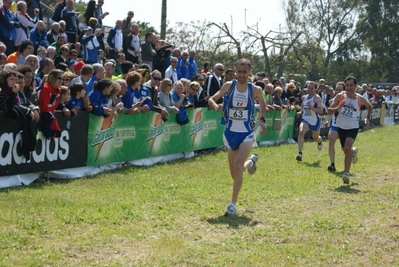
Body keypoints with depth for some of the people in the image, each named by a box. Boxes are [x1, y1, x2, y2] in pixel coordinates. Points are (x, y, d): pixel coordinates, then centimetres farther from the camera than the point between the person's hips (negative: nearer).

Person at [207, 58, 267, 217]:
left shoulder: (255, 90, -7)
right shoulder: (229, 86, -6)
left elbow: (263, 103, 13)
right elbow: (211, 99, -3)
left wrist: (262, 119, -2)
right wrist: (215, 106, -26)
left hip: (246, 134, -3)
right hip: (230, 133, 3)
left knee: (237, 168, -23)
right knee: (234, 173, 14)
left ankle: (233, 204, -13)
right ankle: (251, 161, 50)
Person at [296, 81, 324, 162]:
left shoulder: (317, 98, -13)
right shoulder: (304, 97, 6)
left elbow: (321, 111, -21)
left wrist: (312, 108, -35)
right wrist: (300, 111, 3)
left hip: (315, 121, -3)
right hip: (305, 119, 3)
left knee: (316, 138, 17)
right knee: (301, 132, -27)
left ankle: (320, 141, 60)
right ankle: (300, 153, -28)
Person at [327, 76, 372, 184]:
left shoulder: (360, 99, -7)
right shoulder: (340, 96, -8)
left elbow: (369, 107, 15)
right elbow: (329, 111, -8)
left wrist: (367, 118, 0)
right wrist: (337, 108, -28)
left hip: (353, 127, -3)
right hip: (341, 127, 3)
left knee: (347, 148, -25)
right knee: (345, 149, 20)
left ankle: (346, 173, -24)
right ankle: (353, 152, 57)